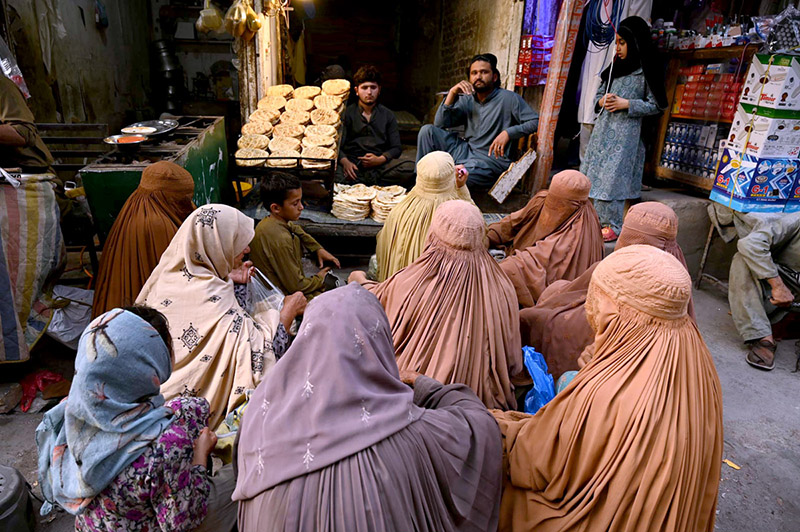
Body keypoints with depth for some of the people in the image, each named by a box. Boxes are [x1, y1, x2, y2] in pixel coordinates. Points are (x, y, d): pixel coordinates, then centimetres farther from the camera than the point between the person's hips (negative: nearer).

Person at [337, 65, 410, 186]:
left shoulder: (388, 115, 17)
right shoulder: (346, 113, 13)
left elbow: (396, 148, 12)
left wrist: (380, 159, -10)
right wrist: (344, 161, -19)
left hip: (380, 163, 2)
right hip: (352, 162, -2)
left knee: (409, 168, -32)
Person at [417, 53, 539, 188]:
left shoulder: (509, 98, -3)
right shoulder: (466, 100, 11)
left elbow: (535, 121, -9)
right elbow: (439, 124, 3)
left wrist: (507, 133, -23)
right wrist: (452, 93, -6)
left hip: (491, 158, -6)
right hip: (465, 150, 6)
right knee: (427, 130, -9)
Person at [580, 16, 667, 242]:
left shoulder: (646, 71, -3)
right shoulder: (615, 67, 16)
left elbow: (656, 105, -4)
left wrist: (626, 104, -13)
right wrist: (602, 101, -1)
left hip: (625, 132, -7)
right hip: (603, 128, 7)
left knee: (613, 177, -10)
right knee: (597, 175, 6)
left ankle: (613, 226, -1)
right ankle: (600, 220, 17)